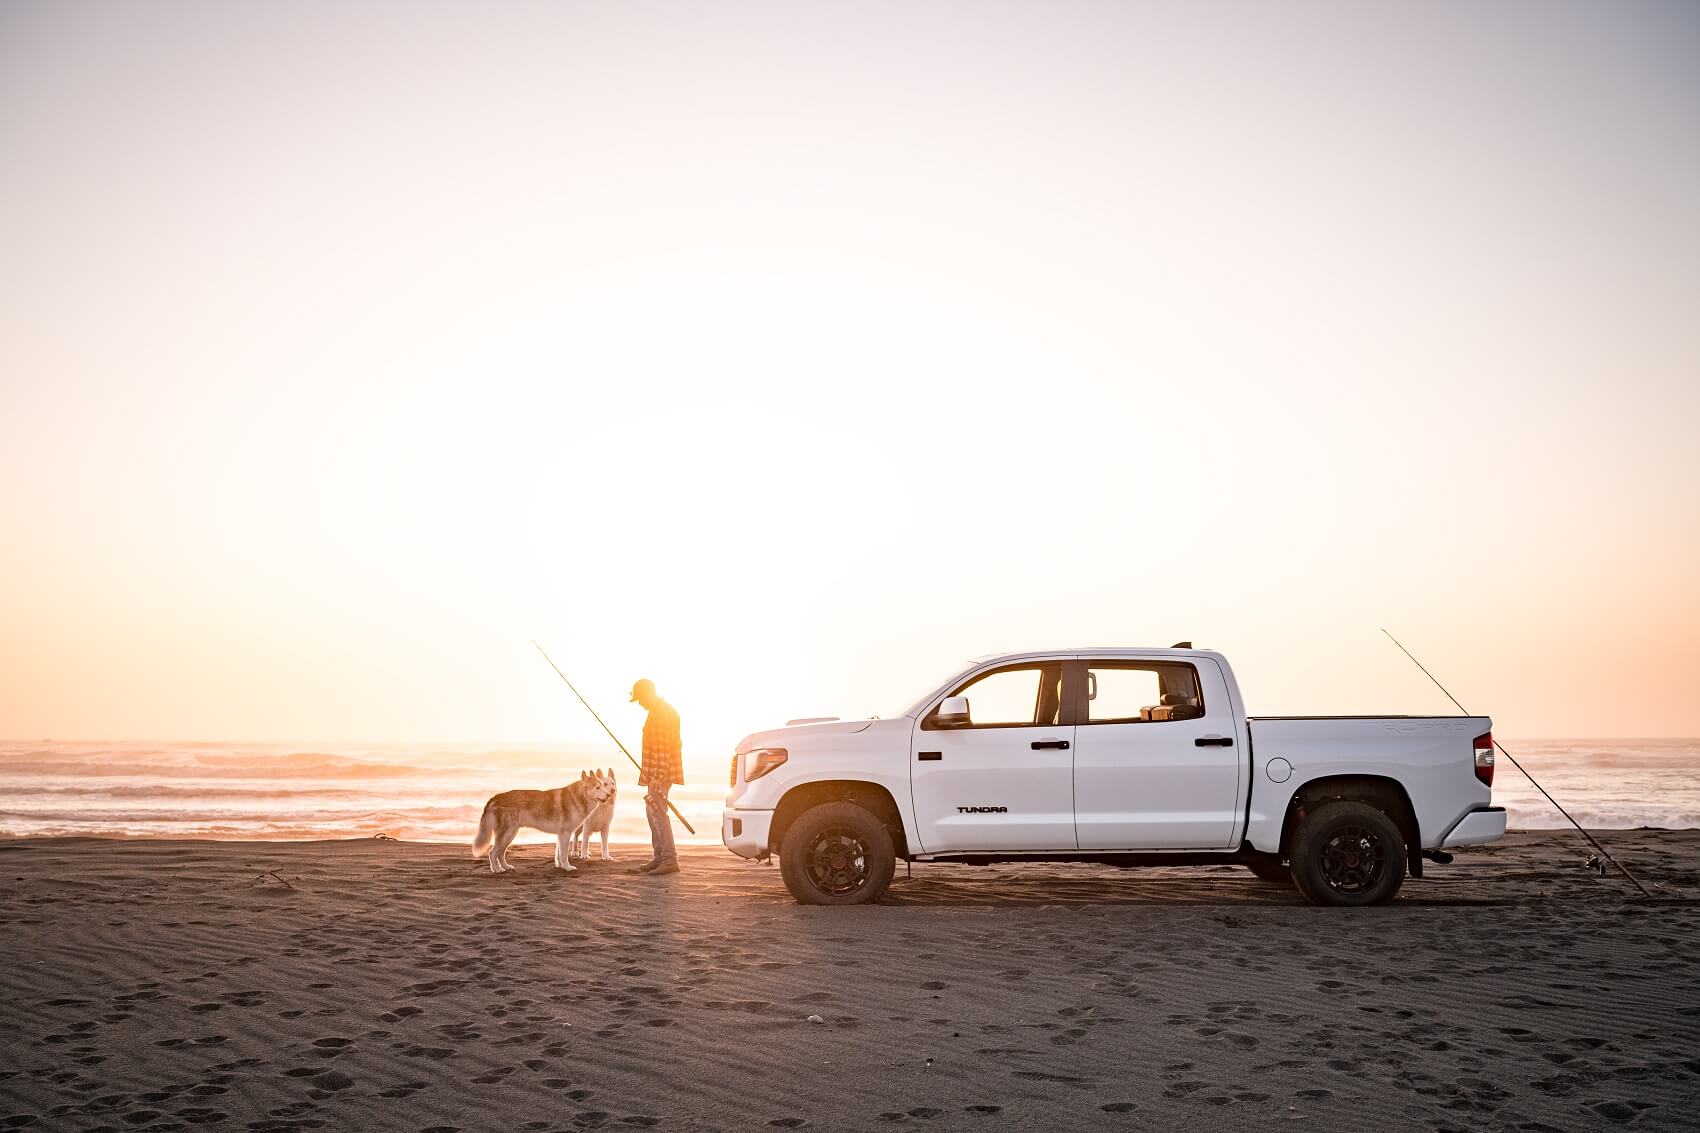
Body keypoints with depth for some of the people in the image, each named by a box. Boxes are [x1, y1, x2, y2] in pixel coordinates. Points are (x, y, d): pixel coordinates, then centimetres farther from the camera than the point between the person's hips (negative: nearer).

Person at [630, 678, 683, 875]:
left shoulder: (662, 713, -16)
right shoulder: (658, 711, 18)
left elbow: (663, 747, -23)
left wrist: (658, 776, -26)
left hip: (661, 771, -11)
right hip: (656, 772, 11)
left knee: (658, 811, -15)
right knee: (652, 812, 15)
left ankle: (670, 860, -19)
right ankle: (659, 857, 20)